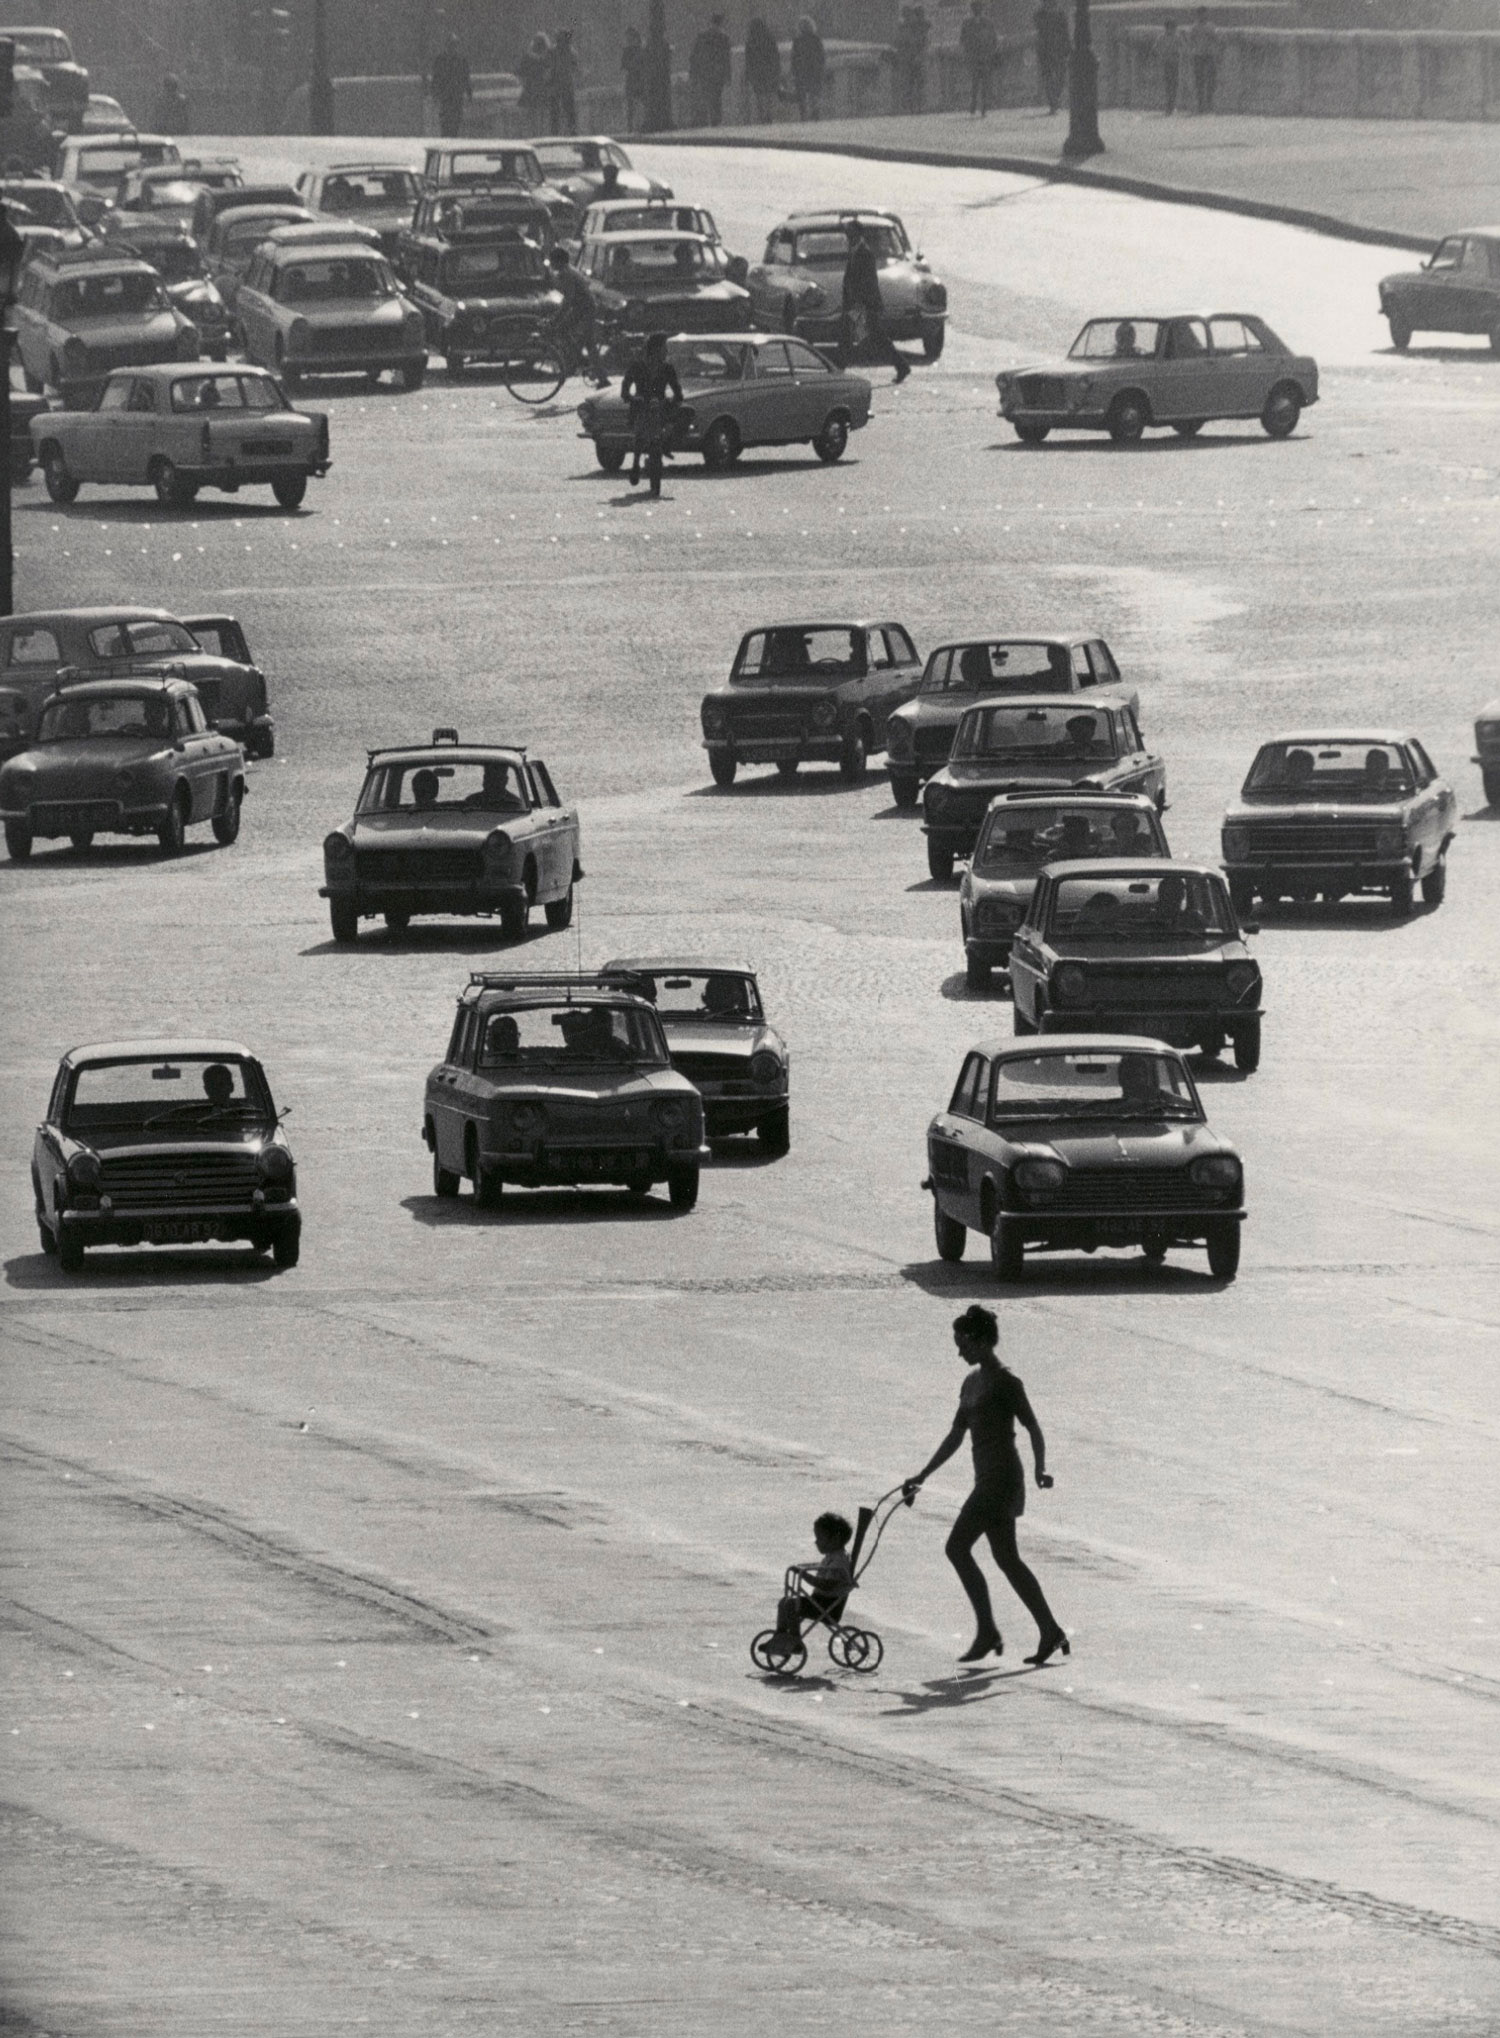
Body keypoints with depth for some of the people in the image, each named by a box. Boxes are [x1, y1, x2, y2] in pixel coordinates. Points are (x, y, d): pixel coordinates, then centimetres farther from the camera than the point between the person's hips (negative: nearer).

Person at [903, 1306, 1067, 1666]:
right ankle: (1050, 1631, 12)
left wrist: (1040, 1469, -26)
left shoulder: (1005, 1383, -10)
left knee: (958, 1547, -11)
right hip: (988, 1478, 9)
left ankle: (987, 1632, -8)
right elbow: (956, 1435, 22)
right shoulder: (973, 1383, 16)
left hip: (1001, 1476, -9)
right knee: (1007, 1558, 9)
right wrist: (923, 1475, 21)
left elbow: (1033, 1428, -12)